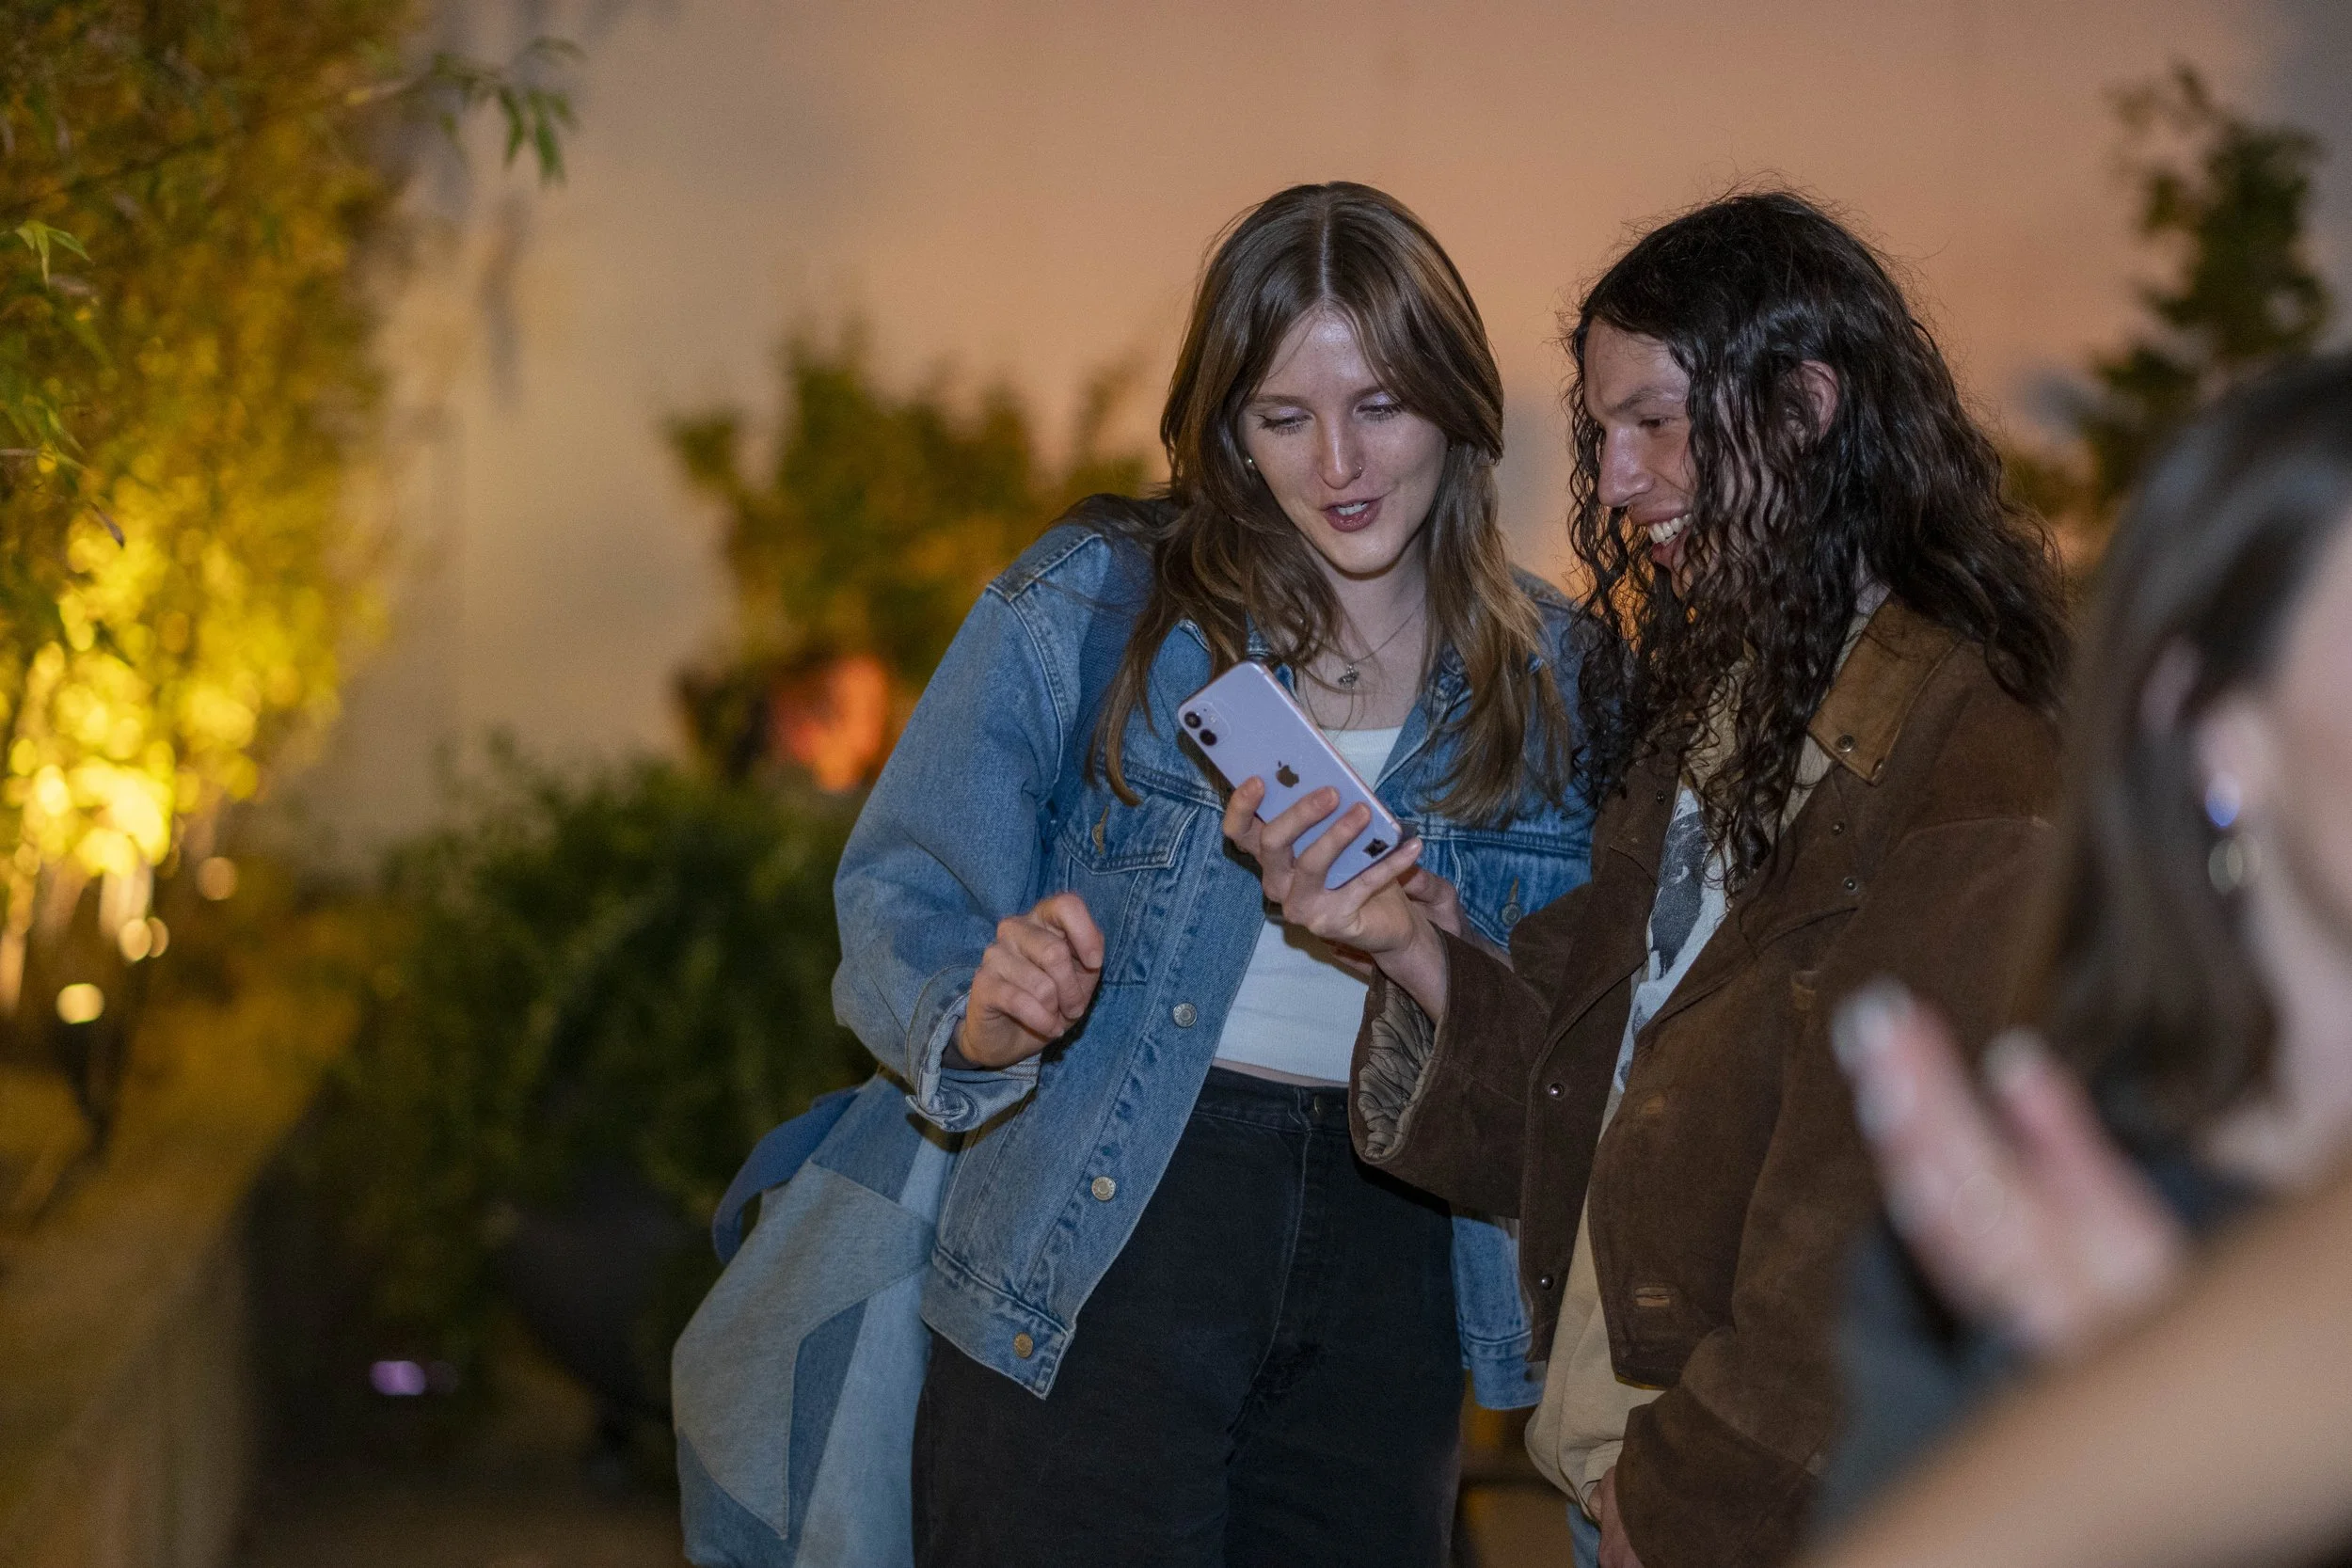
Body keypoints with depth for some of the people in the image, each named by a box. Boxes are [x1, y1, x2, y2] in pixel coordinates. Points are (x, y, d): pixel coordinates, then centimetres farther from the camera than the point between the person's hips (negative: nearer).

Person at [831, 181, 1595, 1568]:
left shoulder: (1545, 672, 5)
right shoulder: (1091, 604, -5)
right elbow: (902, 901, -4)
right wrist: (982, 1019, -25)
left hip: (1387, 1269, 3)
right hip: (1103, 1242, -3)